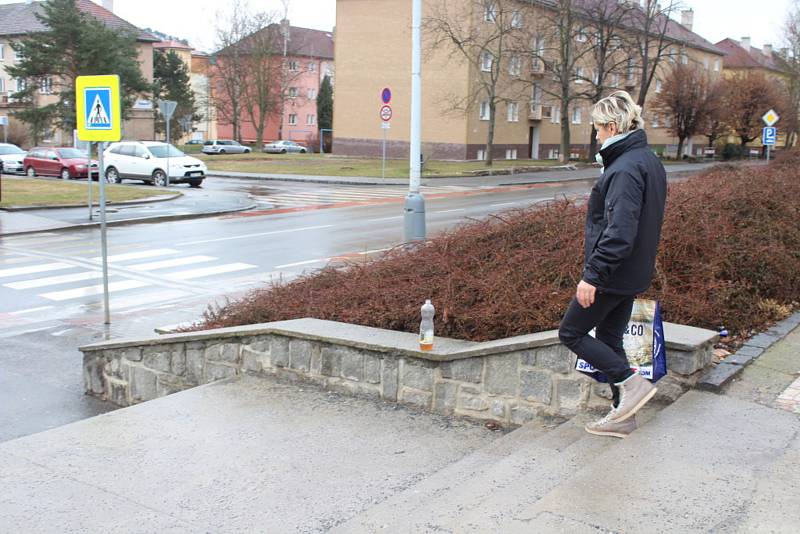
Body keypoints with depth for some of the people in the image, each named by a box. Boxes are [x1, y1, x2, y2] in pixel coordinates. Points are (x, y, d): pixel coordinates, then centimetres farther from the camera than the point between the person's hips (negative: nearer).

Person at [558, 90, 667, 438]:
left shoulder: (625, 169, -21)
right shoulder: (649, 162, 12)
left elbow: (618, 231, -28)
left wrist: (593, 275, -25)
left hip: (612, 275, -10)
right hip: (633, 275, 10)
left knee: (571, 332, 3)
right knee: (609, 340, 17)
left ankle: (631, 383, 0)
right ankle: (623, 416, 23)